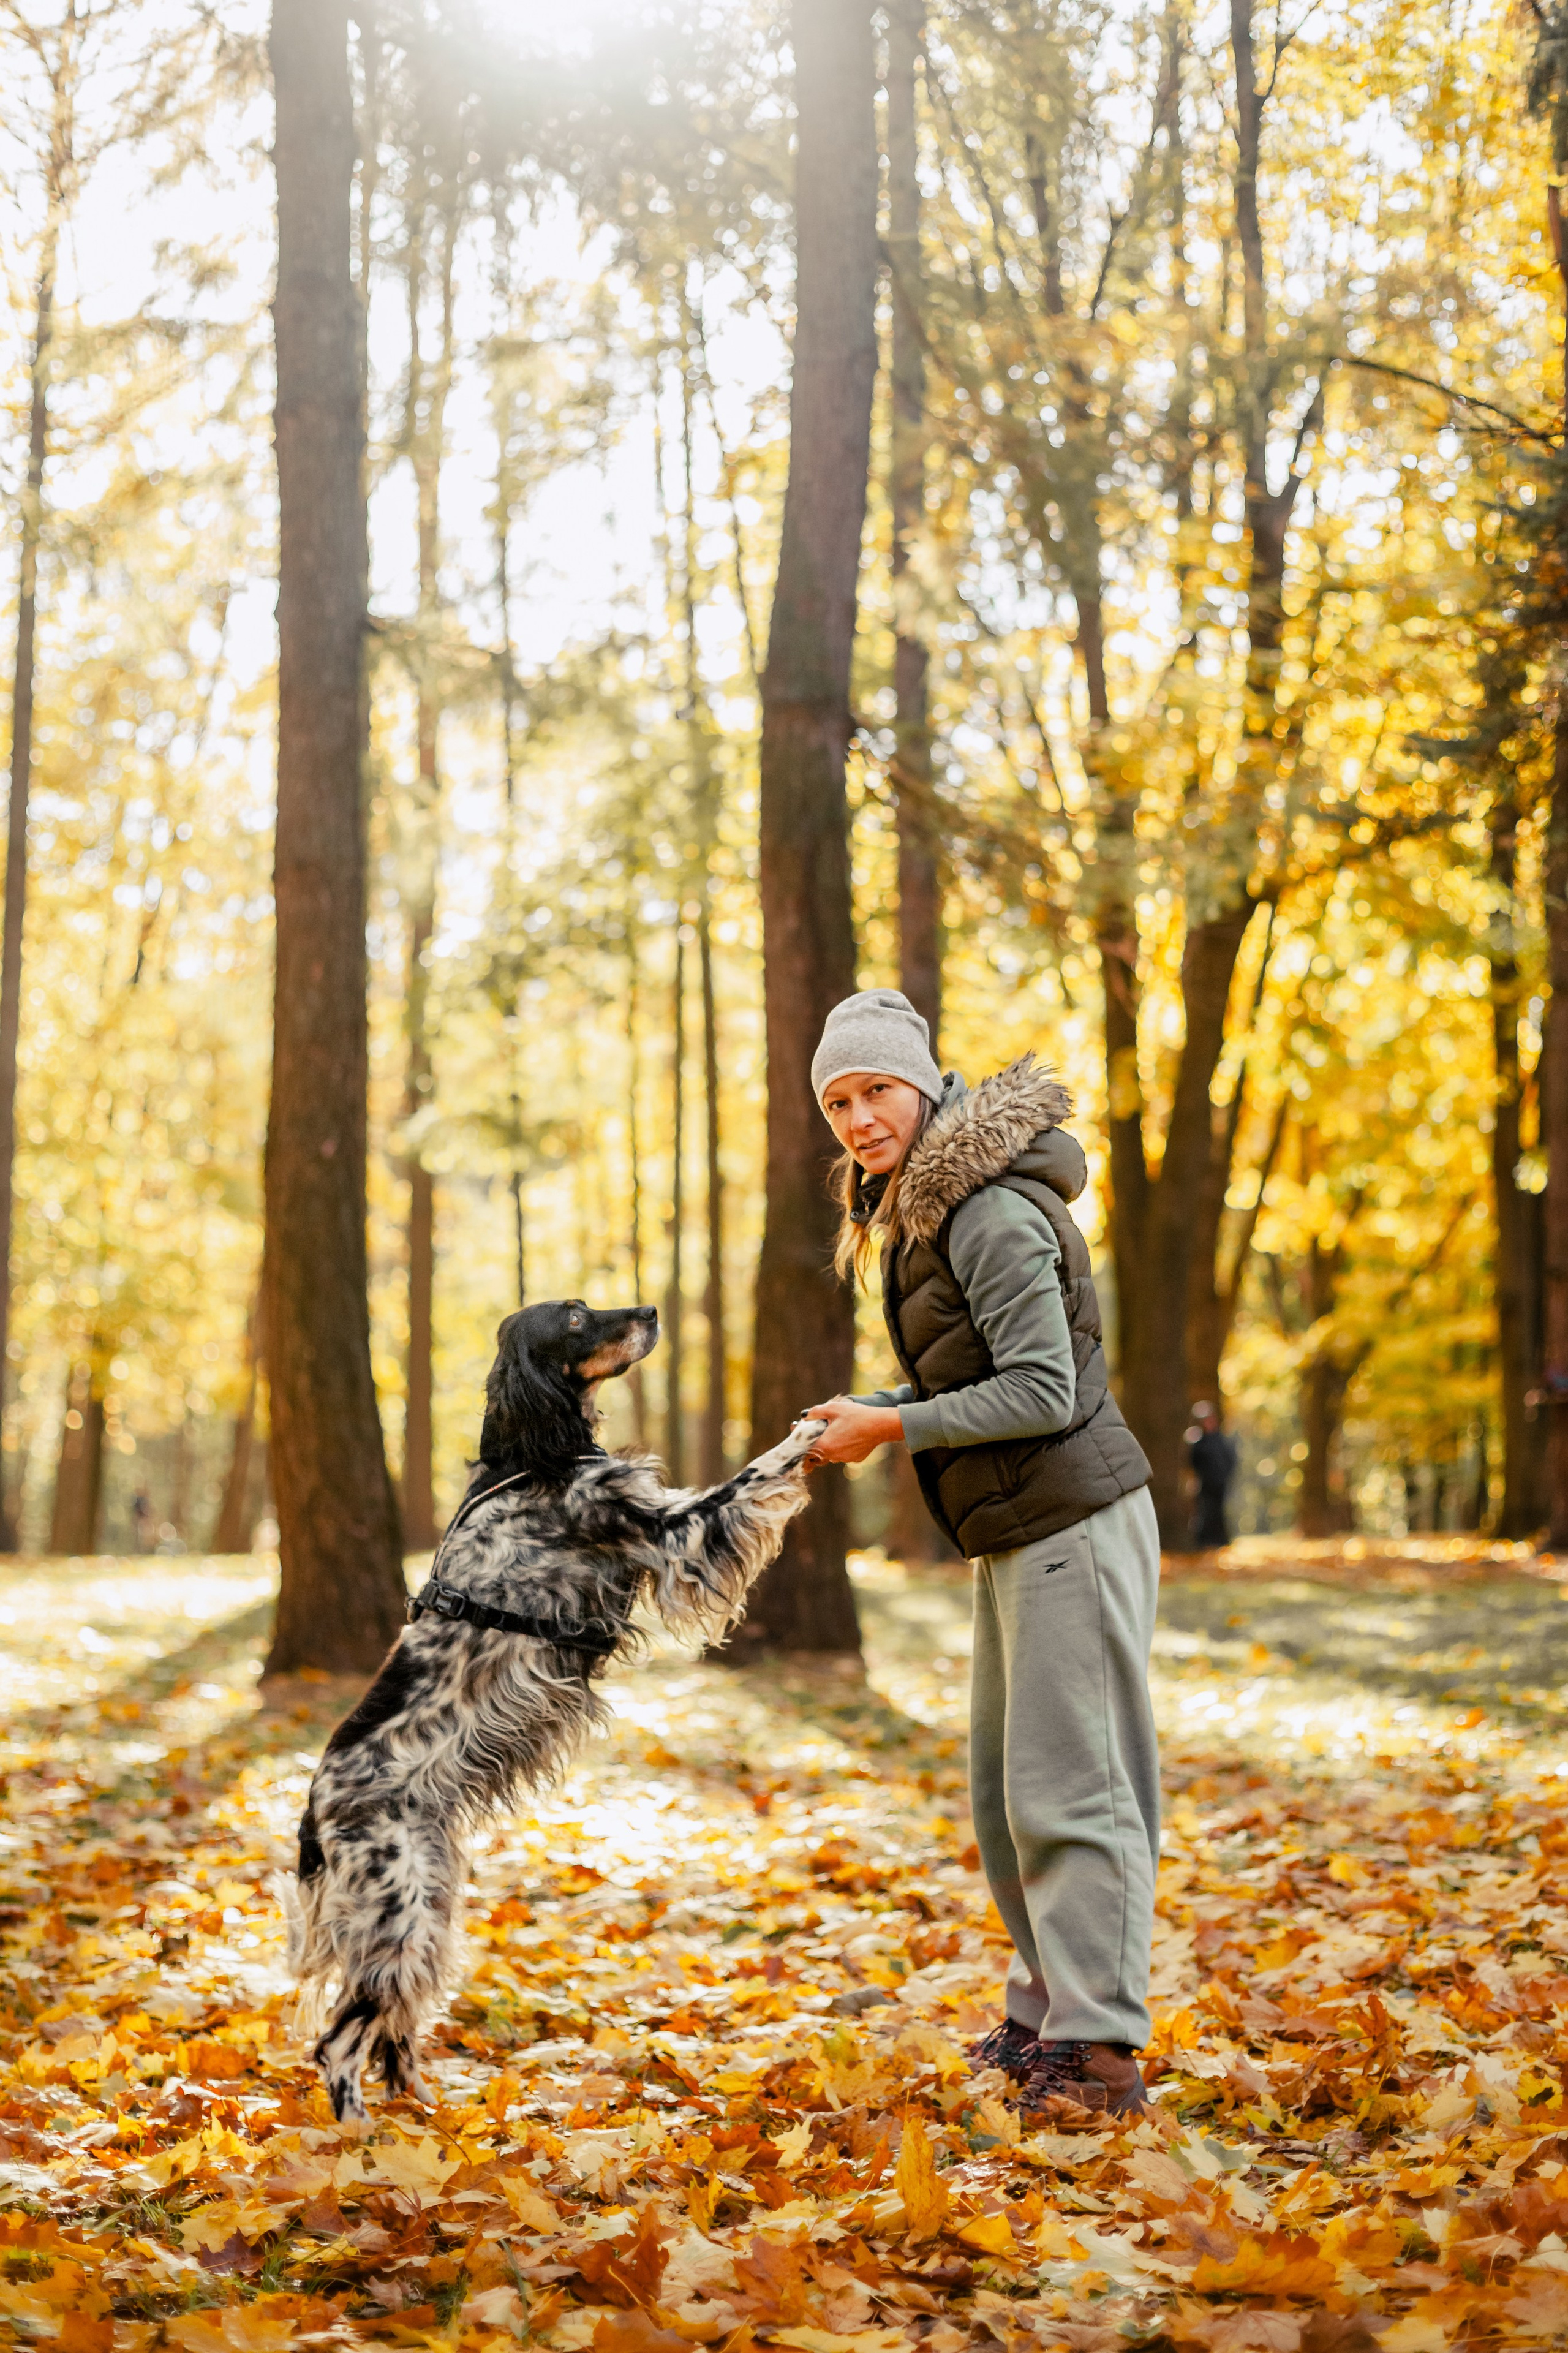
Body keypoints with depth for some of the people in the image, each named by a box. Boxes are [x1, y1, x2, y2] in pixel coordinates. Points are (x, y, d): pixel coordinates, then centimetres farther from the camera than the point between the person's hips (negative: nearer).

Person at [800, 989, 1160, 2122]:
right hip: (1017, 1535, 10)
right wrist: (862, 1415, 6)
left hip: (1073, 1523, -10)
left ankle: (1099, 2049, -3)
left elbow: (1043, 1388, -21)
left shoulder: (992, 1212, -18)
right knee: (1006, 1787, 16)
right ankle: (1045, 2015, 27)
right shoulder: (920, 1210, 13)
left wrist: (895, 1428, -16)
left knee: (1069, 1786, -8)